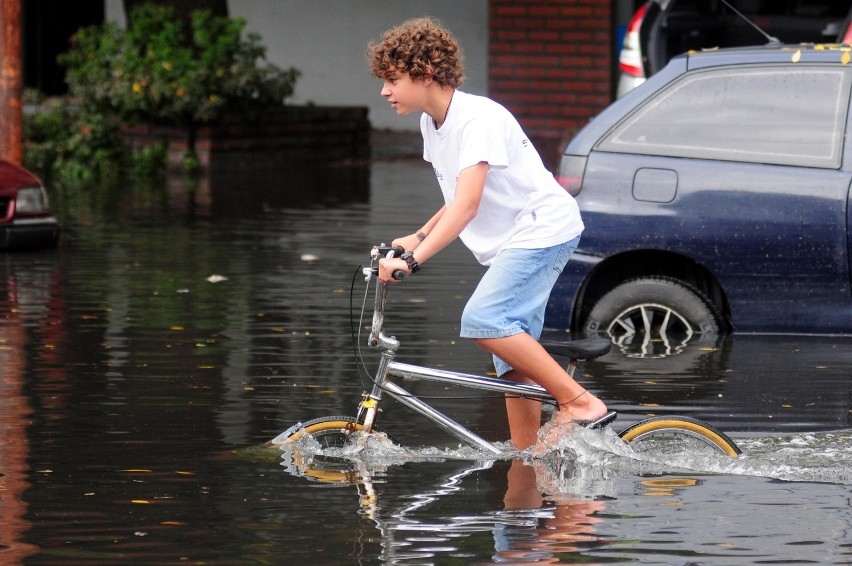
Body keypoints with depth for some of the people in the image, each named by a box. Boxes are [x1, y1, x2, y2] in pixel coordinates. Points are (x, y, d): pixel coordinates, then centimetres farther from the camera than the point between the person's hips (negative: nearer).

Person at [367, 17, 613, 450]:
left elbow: (468, 203, -32)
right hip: (509, 244, 10)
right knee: (513, 360, 7)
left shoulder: (477, 119, -21)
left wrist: (413, 259, -39)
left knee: (483, 320, -25)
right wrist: (417, 239, 5)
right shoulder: (432, 124, 8)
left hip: (543, 230, -10)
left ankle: (579, 402, -19)